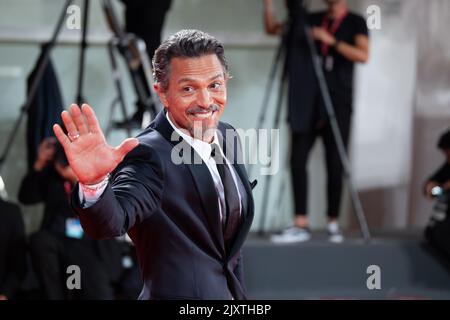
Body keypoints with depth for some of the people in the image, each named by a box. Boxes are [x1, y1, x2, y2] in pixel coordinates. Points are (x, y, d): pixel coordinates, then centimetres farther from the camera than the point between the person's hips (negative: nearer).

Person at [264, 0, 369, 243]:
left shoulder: (355, 23, 2)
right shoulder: (310, 20, 13)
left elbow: (363, 55, -13)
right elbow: (272, 29, 15)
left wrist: (332, 41, -19)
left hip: (337, 104, -3)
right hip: (307, 102, 3)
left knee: (335, 165, -2)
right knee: (297, 160, -5)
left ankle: (333, 223, 8)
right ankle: (301, 225, -3)